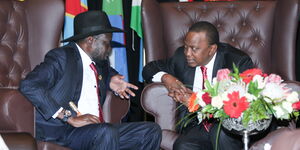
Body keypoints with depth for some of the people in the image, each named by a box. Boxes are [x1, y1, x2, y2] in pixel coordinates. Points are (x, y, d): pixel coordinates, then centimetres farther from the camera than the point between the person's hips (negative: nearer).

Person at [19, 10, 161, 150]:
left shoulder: (100, 62, 20)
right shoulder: (61, 57, -5)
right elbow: (29, 85, -20)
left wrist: (110, 81, 18)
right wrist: (70, 118, -23)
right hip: (61, 130, -8)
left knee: (151, 131, -5)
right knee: (107, 132, -36)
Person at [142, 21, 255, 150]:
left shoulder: (238, 61, -8)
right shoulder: (181, 56, 7)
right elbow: (149, 69, 21)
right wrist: (166, 78, -5)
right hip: (197, 126, 3)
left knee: (220, 132, -38)